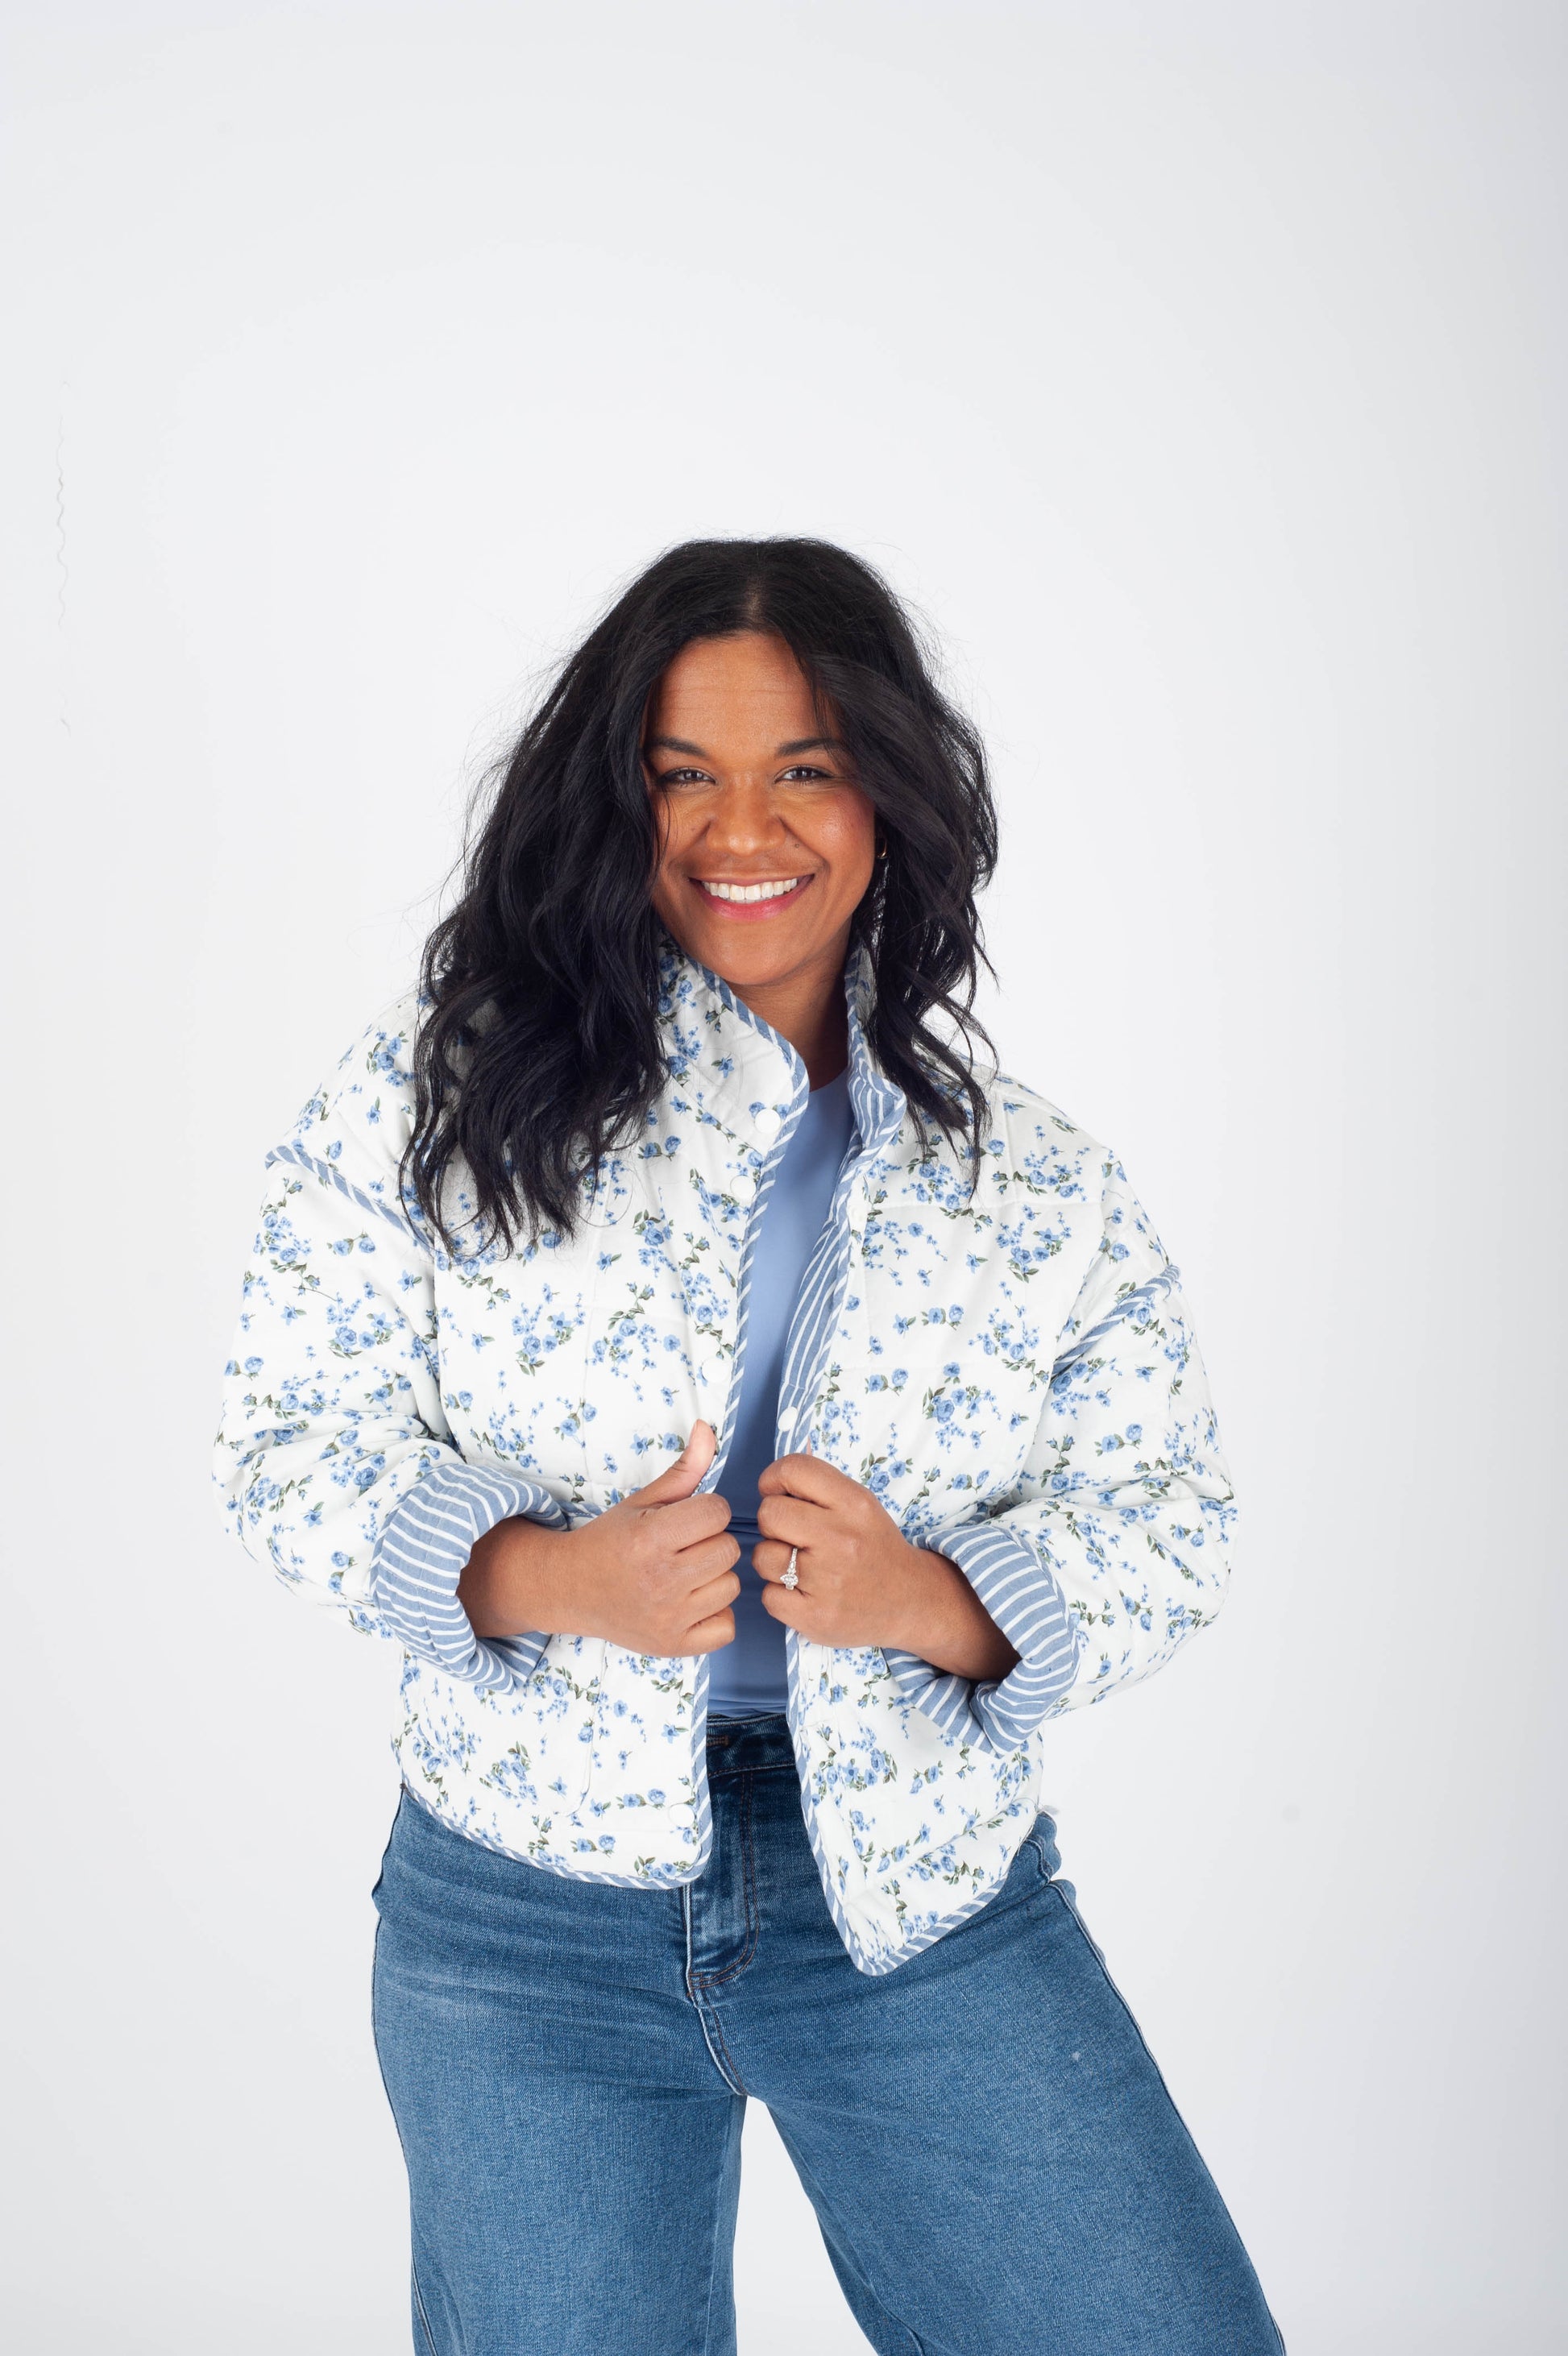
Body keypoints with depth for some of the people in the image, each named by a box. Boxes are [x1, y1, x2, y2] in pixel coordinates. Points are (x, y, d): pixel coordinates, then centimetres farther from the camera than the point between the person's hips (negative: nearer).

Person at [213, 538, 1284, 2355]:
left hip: (928, 1909, 1)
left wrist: (928, 1596, -19)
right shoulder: (449, 1083, -3)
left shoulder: (1031, 1173, 2)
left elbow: (1170, 1531, 1)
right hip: (526, 1928, -1)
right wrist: (554, 1577, -22)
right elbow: (296, 1441, -5)